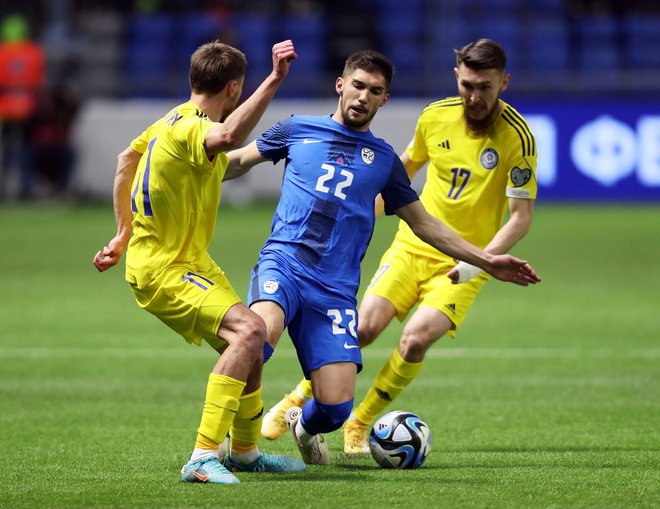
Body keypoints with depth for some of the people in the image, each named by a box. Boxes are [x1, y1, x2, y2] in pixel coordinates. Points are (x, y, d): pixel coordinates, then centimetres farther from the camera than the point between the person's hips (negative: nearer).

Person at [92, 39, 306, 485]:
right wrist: (274, 80, -50)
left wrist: (124, 234, 30)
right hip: (163, 270, -11)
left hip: (192, 262, 11)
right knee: (249, 329, -28)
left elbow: (126, 159, 24)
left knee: (248, 346, 18)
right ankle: (203, 459, -30)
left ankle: (244, 452, 39)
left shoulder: (176, 119, 9)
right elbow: (228, 137, -49)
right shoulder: (188, 128, -23)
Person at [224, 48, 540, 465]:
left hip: (336, 289, 2)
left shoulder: (384, 160, 19)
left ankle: (305, 426, 27)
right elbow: (236, 161, 19)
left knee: (336, 405, -12)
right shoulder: (299, 130, 13)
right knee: (261, 330, -38)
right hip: (283, 262, -2)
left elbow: (423, 223, 25)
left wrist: (486, 261, 20)